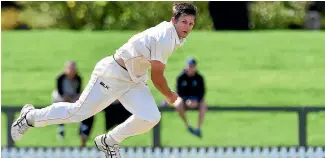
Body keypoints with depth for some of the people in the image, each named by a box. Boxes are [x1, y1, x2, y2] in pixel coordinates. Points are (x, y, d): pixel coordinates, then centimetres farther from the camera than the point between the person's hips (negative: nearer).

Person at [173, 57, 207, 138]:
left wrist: (196, 101, -24)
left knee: (203, 105, -32)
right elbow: (179, 92, -8)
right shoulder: (181, 77, -10)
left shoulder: (199, 77, -7)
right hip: (184, 98, -1)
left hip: (196, 99, 1)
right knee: (178, 105, -34)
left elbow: (202, 92, -5)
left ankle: (199, 128, -32)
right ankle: (187, 125, -18)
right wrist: (186, 101, -25)